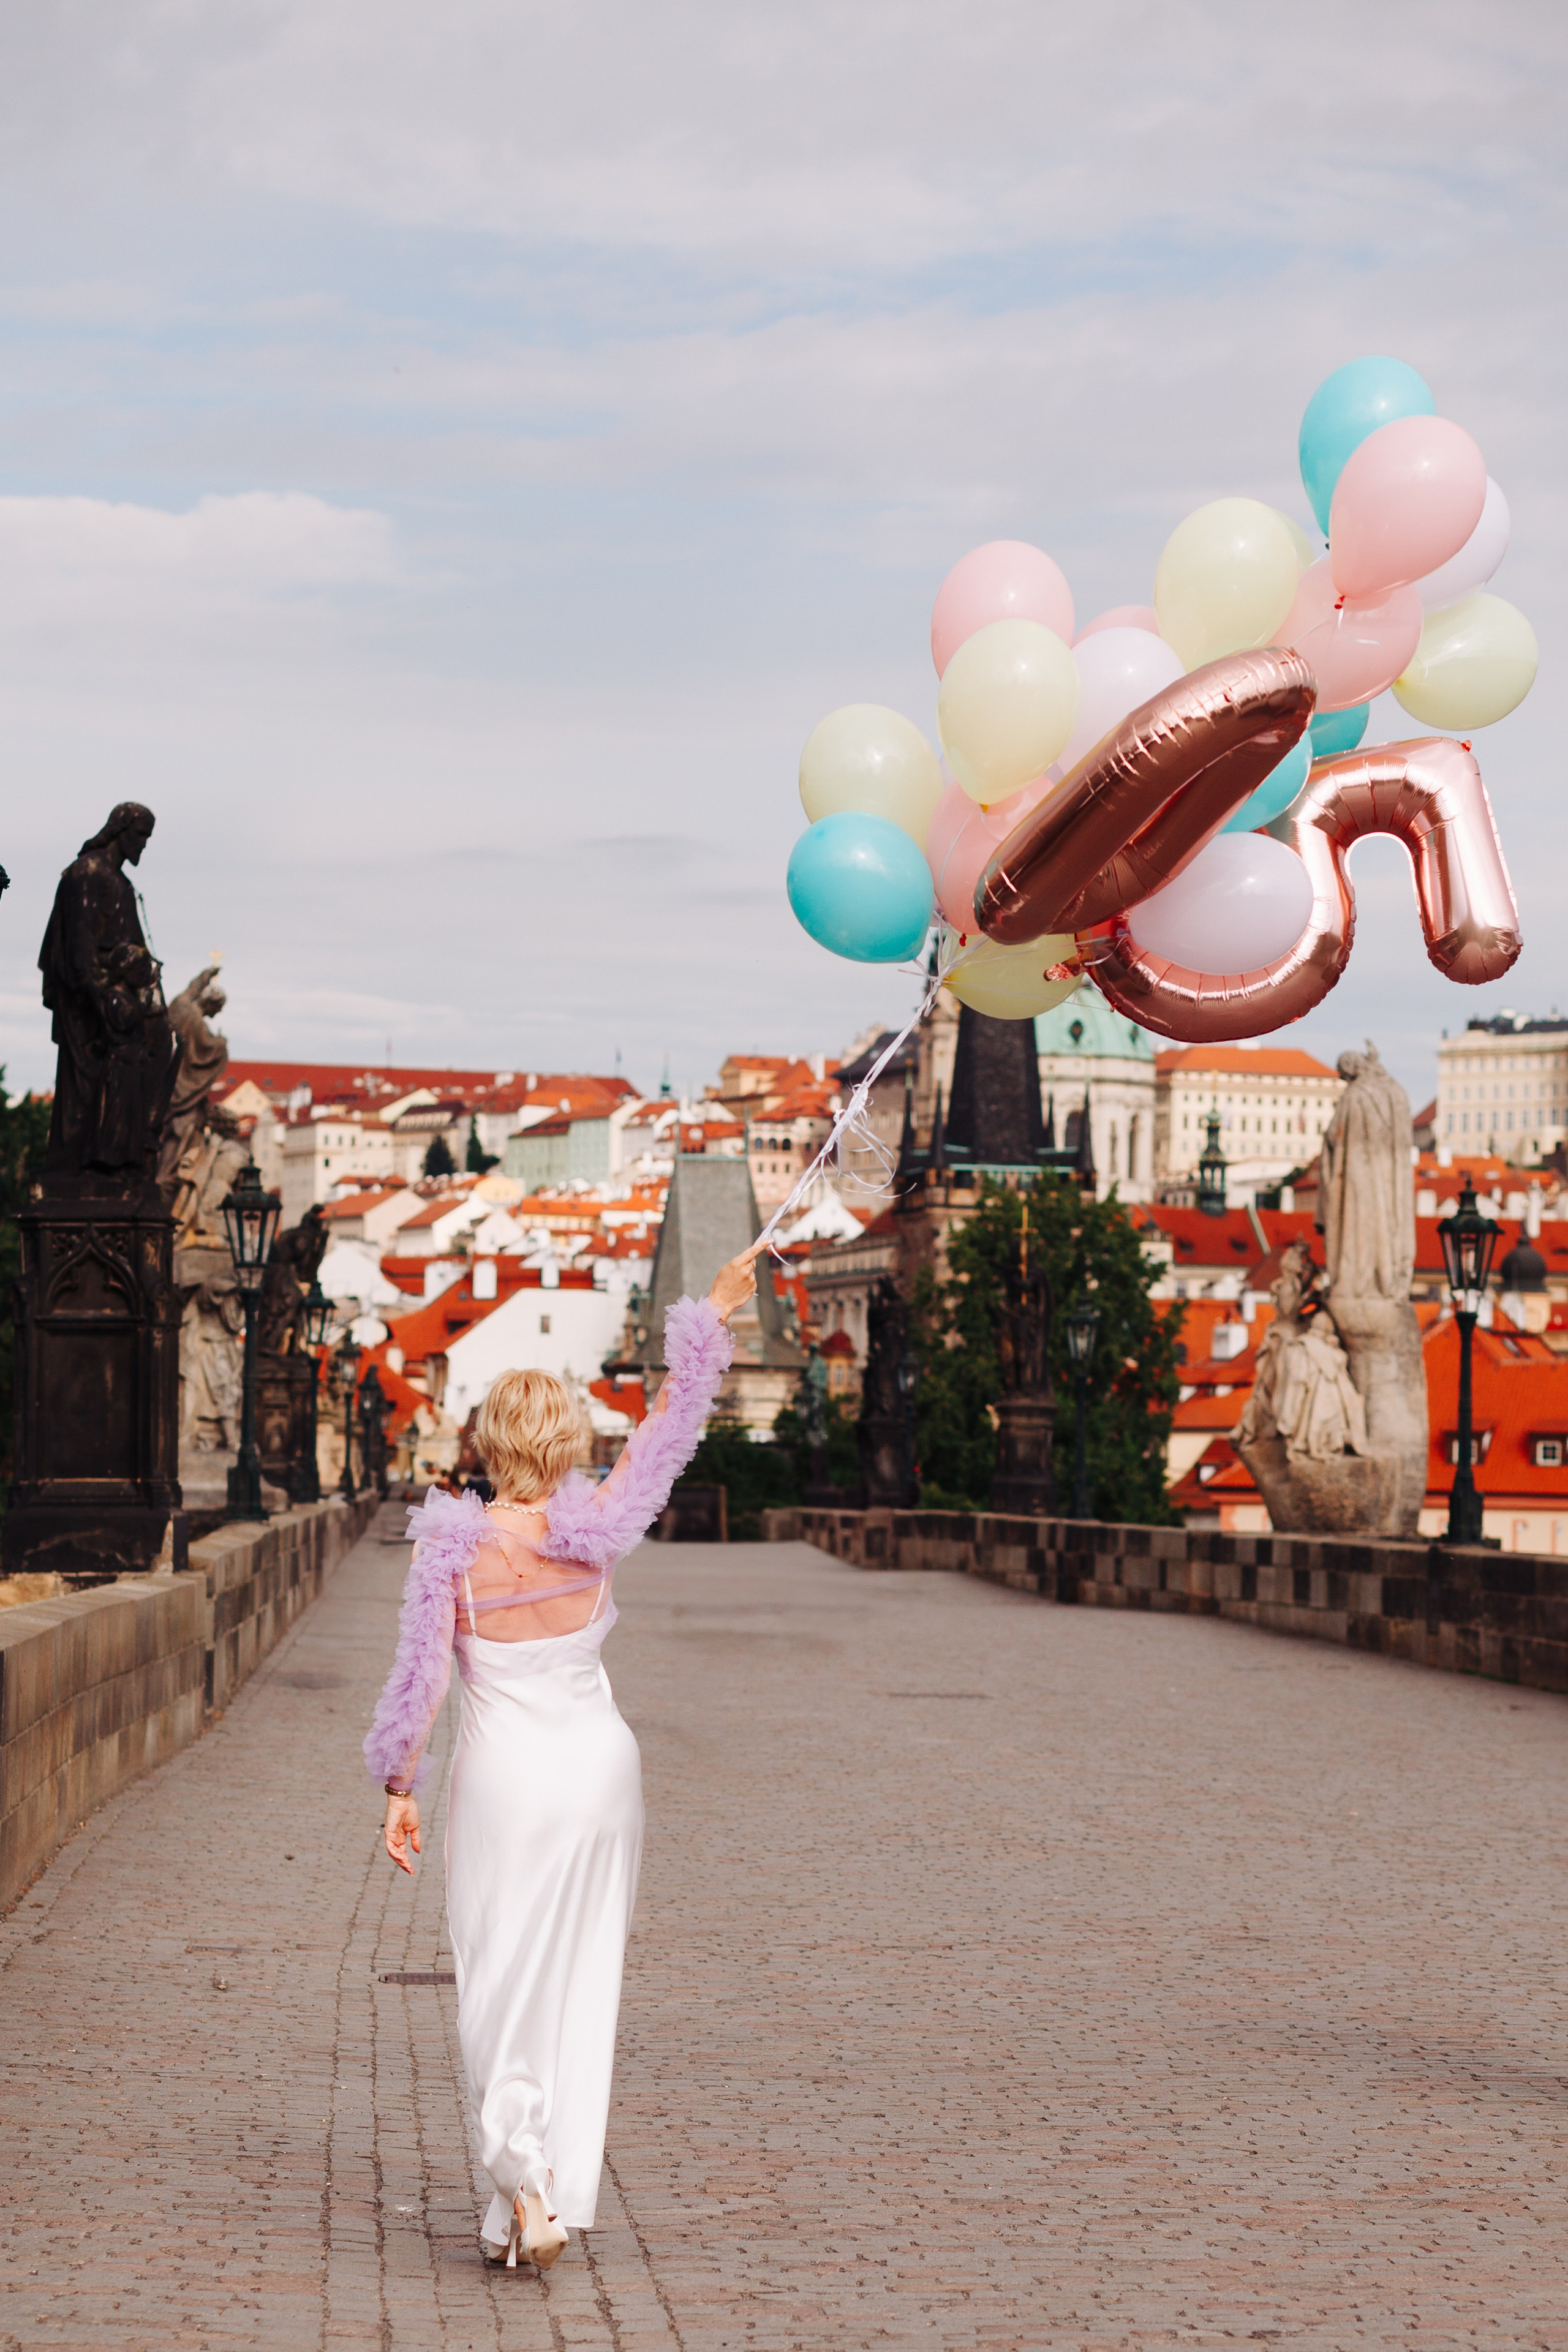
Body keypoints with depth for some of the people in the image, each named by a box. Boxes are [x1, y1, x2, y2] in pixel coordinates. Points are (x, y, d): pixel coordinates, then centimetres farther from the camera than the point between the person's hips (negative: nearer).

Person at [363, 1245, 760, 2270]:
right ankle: (561, 2193, 17)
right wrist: (713, 1316, 11)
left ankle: (524, 2182, -10)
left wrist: (399, 1787, 0)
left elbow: (420, 1676, -10)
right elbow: (672, 1429, 3)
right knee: (581, 1983, 12)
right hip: (597, 1770, 2)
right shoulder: (596, 1532, -7)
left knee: (504, 1984, 5)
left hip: (503, 1779, -2)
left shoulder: (453, 1549, -12)